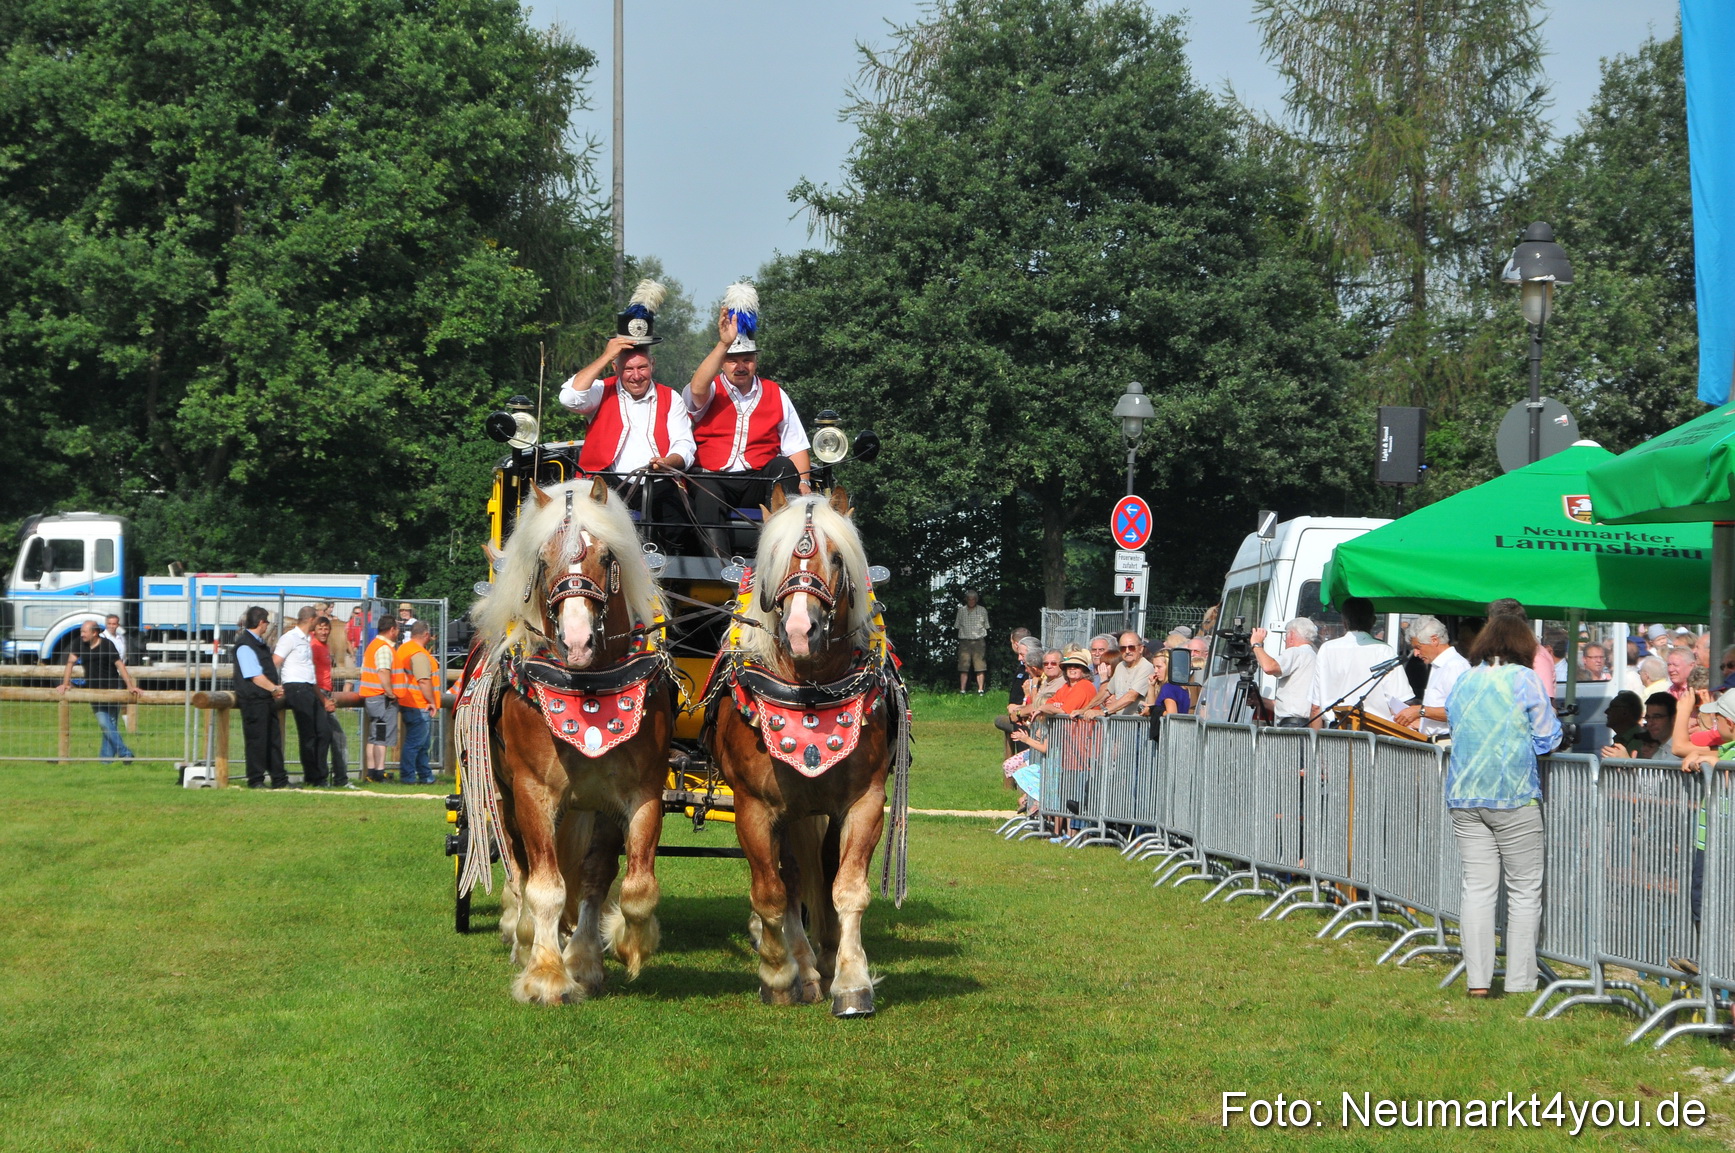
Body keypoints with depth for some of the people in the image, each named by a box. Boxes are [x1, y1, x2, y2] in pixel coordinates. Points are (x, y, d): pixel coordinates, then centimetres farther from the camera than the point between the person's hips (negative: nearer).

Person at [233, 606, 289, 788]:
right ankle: (255, 780, -1)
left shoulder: (260, 643, 18)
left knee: (274, 738, 11)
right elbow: (255, 676, -17)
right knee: (256, 739, -6)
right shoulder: (245, 645, -13)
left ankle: (279, 780, 16)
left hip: (267, 698, 10)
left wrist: (276, 688, 11)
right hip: (254, 699, -10)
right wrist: (275, 688, -8)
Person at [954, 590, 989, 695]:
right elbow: (956, 627, 16)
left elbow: (986, 627, 8)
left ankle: (980, 690, -2)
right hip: (964, 641, 1)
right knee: (963, 668, -4)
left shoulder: (983, 611, 7)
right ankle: (962, 690, -2)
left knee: (980, 667, -5)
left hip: (978, 641, -1)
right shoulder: (961, 610, 10)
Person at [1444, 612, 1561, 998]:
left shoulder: (1462, 682, 10)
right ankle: (1519, 981, 1)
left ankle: (1477, 980, 0)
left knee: (1477, 888, 4)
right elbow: (1547, 739, -3)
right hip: (1513, 795, -4)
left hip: (1464, 796, 5)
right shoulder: (1525, 680, -4)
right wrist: (1551, 717, 17)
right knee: (1525, 890, 3)